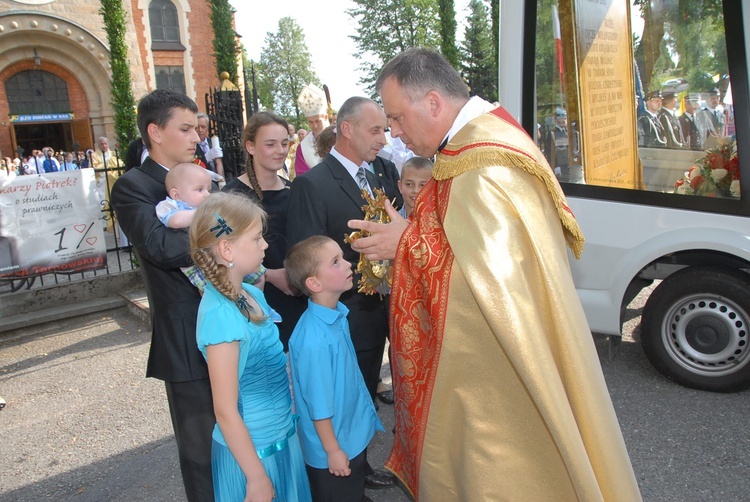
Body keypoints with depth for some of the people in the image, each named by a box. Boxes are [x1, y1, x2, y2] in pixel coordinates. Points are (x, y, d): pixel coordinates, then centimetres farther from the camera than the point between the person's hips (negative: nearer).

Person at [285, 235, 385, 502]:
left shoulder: (338, 314, -6)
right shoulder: (314, 340, -33)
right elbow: (318, 405, -24)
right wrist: (333, 451, -14)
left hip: (354, 433, 7)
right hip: (335, 445, -7)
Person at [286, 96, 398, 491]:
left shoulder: (373, 179, 9)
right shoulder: (312, 184, -18)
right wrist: (363, 275, -25)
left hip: (375, 312, 8)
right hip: (345, 317, -8)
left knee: (365, 396, 22)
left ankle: (357, 463, 42)